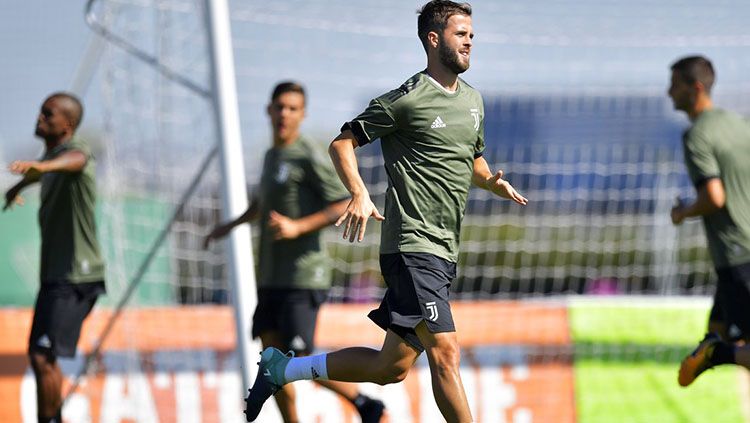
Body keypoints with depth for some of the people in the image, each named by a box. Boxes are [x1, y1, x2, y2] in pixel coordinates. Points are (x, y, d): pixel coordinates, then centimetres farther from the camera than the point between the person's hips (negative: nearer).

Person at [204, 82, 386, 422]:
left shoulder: (309, 157, -10)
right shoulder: (272, 156, 16)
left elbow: (346, 207, -15)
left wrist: (298, 227, -23)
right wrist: (230, 225, 32)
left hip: (303, 277, -8)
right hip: (271, 277, 8)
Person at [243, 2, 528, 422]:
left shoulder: (473, 99, 16)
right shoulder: (407, 99, -8)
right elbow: (343, 143, -4)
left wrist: (493, 181, 7)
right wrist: (360, 194, -20)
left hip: (445, 252, 8)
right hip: (413, 244, -8)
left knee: (392, 368, 9)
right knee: (445, 352, -18)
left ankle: (280, 368, 25)